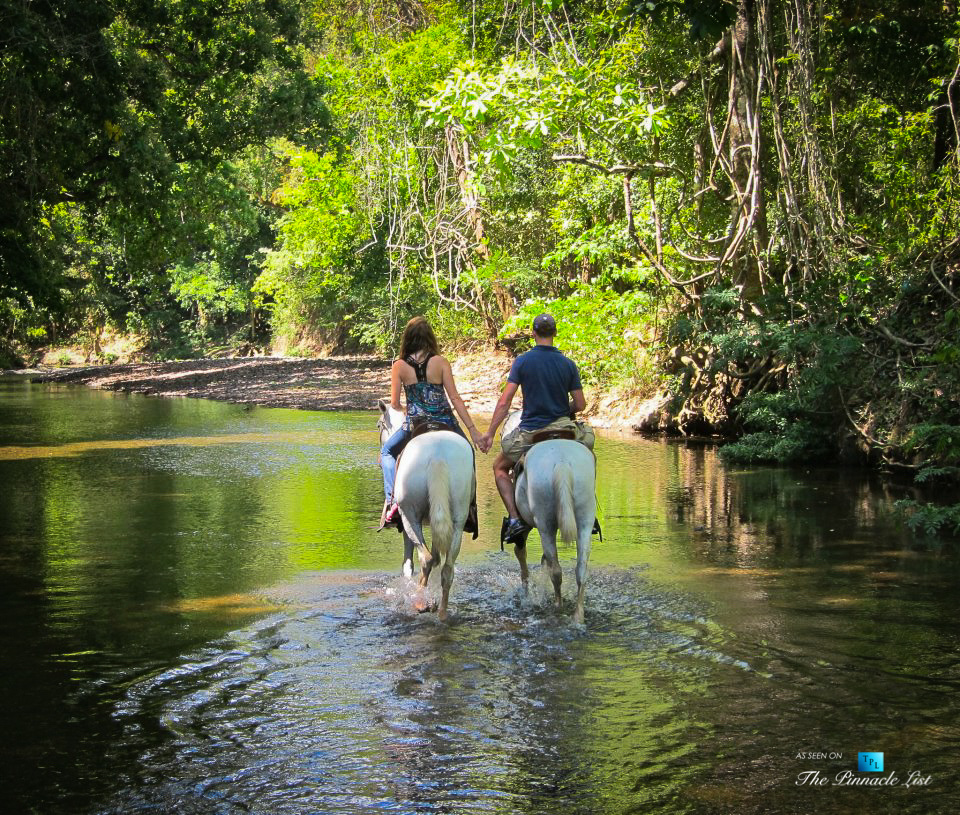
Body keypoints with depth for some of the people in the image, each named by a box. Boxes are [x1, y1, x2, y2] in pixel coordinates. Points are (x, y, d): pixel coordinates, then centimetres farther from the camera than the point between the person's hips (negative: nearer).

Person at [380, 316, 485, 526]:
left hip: (414, 425, 0)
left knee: (387, 452, 25)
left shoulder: (399, 365, -4)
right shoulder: (440, 362, -7)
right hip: (444, 423, 0)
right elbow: (455, 398, -8)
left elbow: (394, 404, 1)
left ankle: (392, 498, 5)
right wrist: (473, 430, -6)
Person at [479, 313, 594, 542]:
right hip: (562, 429, 2)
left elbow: (504, 402, -11)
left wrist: (489, 433, -6)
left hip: (529, 433, -2)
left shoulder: (522, 361, -7)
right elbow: (580, 405, 0)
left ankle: (514, 518, 2)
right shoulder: (568, 364, -1)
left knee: (500, 467, 22)